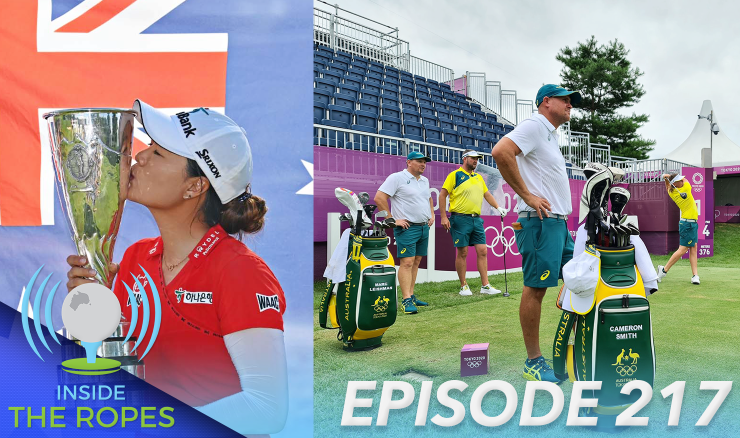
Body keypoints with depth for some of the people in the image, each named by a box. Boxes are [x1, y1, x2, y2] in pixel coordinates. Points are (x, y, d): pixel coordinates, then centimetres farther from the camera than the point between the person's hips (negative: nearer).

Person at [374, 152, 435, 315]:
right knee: (407, 262, -11)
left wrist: (432, 215, 18)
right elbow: (379, 198, -15)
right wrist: (392, 220, -16)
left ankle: (411, 296, 18)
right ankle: (406, 300, -11)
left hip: (424, 227, 8)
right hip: (407, 228, -8)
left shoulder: (424, 180, 17)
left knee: (416, 261, 10)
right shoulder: (397, 178, -8)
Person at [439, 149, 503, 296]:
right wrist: (444, 217, -10)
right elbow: (442, 195, -5)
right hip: (460, 219, -6)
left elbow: (487, 194, 25)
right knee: (462, 253, -1)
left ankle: (485, 286, 7)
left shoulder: (478, 177, 18)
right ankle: (463, 286, 10)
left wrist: (498, 207, 12)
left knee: (482, 251, 2)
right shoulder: (455, 175, -2)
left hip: (476, 219, 6)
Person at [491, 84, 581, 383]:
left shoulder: (551, 134, 24)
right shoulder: (534, 125, -7)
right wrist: (526, 195, -21)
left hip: (559, 223, 11)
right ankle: (533, 362, 3)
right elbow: (501, 152, -24)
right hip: (540, 222, -11)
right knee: (536, 288, -6)